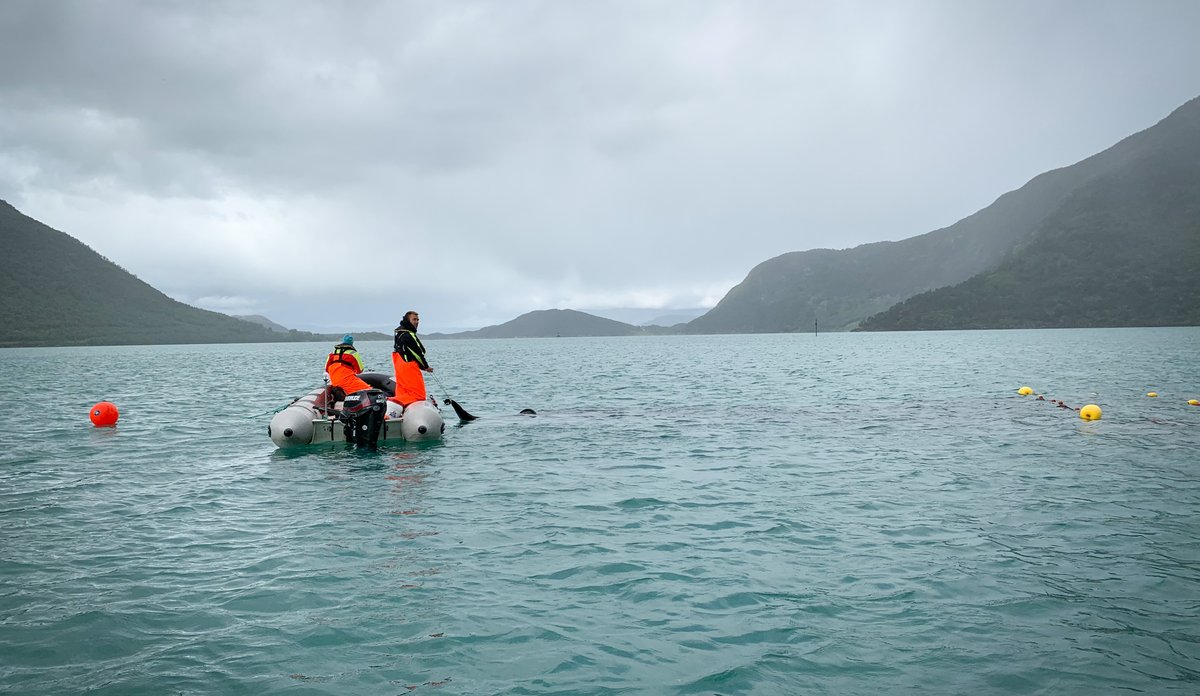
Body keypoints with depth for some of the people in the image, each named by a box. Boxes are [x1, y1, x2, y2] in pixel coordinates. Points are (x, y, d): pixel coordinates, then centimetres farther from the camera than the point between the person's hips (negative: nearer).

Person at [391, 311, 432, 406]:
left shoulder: (399, 334, 19)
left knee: (403, 394, 12)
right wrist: (426, 367, 3)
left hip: (400, 368, 10)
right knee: (418, 395, -13)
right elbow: (418, 353, -12)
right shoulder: (409, 335, -13)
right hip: (409, 367, -10)